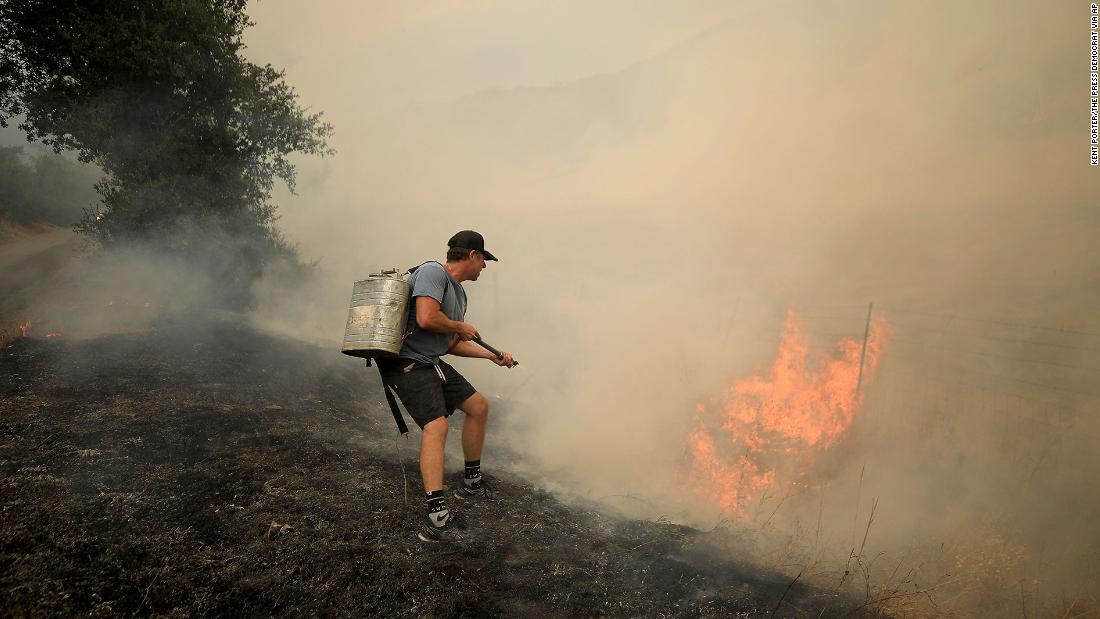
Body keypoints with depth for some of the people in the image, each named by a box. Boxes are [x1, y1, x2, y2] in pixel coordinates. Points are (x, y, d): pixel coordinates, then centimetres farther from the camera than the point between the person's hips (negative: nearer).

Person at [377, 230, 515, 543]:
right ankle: (436, 518, -33)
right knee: (436, 425, -27)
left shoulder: (458, 292, 16)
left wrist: (491, 355, 23)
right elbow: (426, 318, -28)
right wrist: (461, 327, -11)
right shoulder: (432, 272, -13)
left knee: (478, 406, 16)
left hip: (431, 362, 10)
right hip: (406, 361, -10)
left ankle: (471, 483, 31)